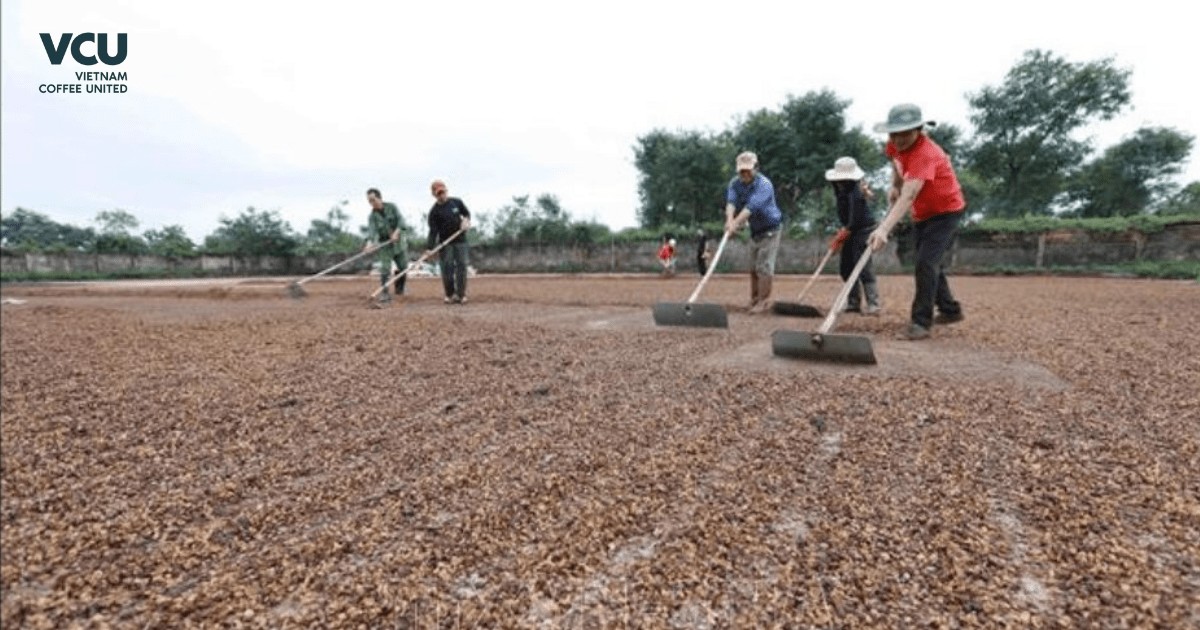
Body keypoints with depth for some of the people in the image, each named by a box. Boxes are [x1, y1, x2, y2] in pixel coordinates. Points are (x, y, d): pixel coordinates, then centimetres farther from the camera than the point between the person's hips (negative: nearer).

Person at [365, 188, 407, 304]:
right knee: (385, 269, -11)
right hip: (385, 244, -1)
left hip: (399, 242, 1)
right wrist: (369, 242, -42)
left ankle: (399, 290, 28)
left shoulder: (391, 207, -6)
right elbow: (371, 230, -23)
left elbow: (400, 220, -13)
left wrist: (396, 232, -29)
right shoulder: (372, 216, -9)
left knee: (403, 267, 7)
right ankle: (385, 294, -7)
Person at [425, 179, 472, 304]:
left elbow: (466, 212, 17)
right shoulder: (434, 211, -6)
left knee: (461, 266, -2)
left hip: (460, 240, 2)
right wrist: (430, 247, -21)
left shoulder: (457, 202, 2)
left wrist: (466, 220, -7)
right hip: (445, 242, -2)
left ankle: (461, 294, 3)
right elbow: (433, 230, -12)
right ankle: (449, 294, 9)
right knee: (447, 268, -3)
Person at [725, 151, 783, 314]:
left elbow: (751, 206, -37)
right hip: (754, 230, 7)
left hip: (770, 229, -7)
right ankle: (754, 300, 20)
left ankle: (763, 301, -5)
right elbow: (731, 201, -22)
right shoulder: (735, 183, -4)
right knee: (753, 267, 10)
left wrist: (736, 222, -49)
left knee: (764, 266, -10)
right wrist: (729, 219, -42)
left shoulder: (764, 184, -23)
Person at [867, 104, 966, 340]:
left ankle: (921, 321, -12)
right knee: (930, 265, 16)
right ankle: (950, 310, 33)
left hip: (945, 211, -8)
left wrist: (884, 229, -61)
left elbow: (908, 196, -50)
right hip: (922, 213, 9)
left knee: (926, 263, -20)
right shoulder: (896, 144, -11)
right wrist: (895, 185, 1)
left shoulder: (925, 153, -35)